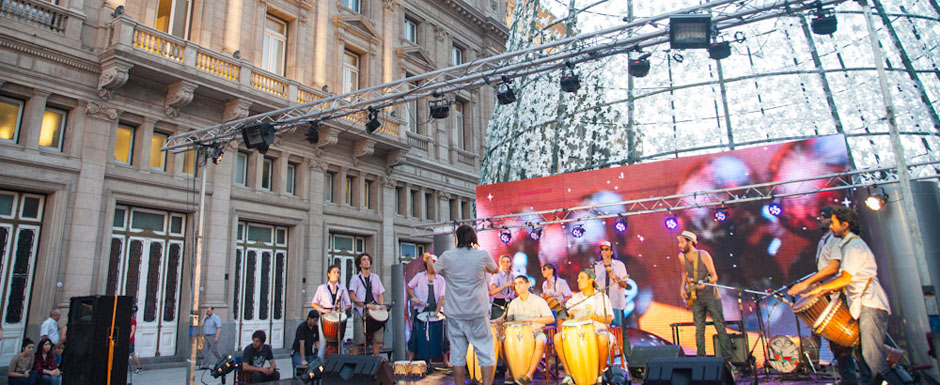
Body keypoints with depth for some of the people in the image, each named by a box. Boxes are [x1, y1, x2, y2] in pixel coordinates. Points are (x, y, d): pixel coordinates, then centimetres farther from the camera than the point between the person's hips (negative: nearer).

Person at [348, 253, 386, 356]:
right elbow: (352, 296, -5)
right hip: (360, 312, -3)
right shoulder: (355, 278, 6)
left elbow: (380, 294, 16)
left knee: (378, 338, -5)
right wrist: (366, 305, -17)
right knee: (359, 340, -10)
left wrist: (381, 306, -4)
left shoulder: (375, 278, 18)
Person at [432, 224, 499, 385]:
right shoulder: (483, 255, -6)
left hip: (455, 314, 2)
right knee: (486, 353, 6)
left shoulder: (447, 256, -3)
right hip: (478, 314, -2)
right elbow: (494, 270, 14)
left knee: (458, 355, 8)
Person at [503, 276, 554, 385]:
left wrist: (533, 319, -23)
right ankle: (512, 372, -8)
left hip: (536, 332, -4)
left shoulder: (538, 301, -2)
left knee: (540, 342, -38)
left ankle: (529, 374, -29)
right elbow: (509, 319, 7)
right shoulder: (514, 303, 11)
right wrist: (505, 318, -17)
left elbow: (551, 319, -10)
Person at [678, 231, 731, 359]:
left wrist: (705, 282, -33)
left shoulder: (703, 255, -15)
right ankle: (701, 357, 14)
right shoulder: (682, 257, -2)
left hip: (711, 297, -4)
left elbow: (714, 276, -15)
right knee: (699, 329, 6)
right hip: (695, 298, 4)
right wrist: (682, 287, 7)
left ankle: (727, 357, 4)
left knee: (720, 327, -2)